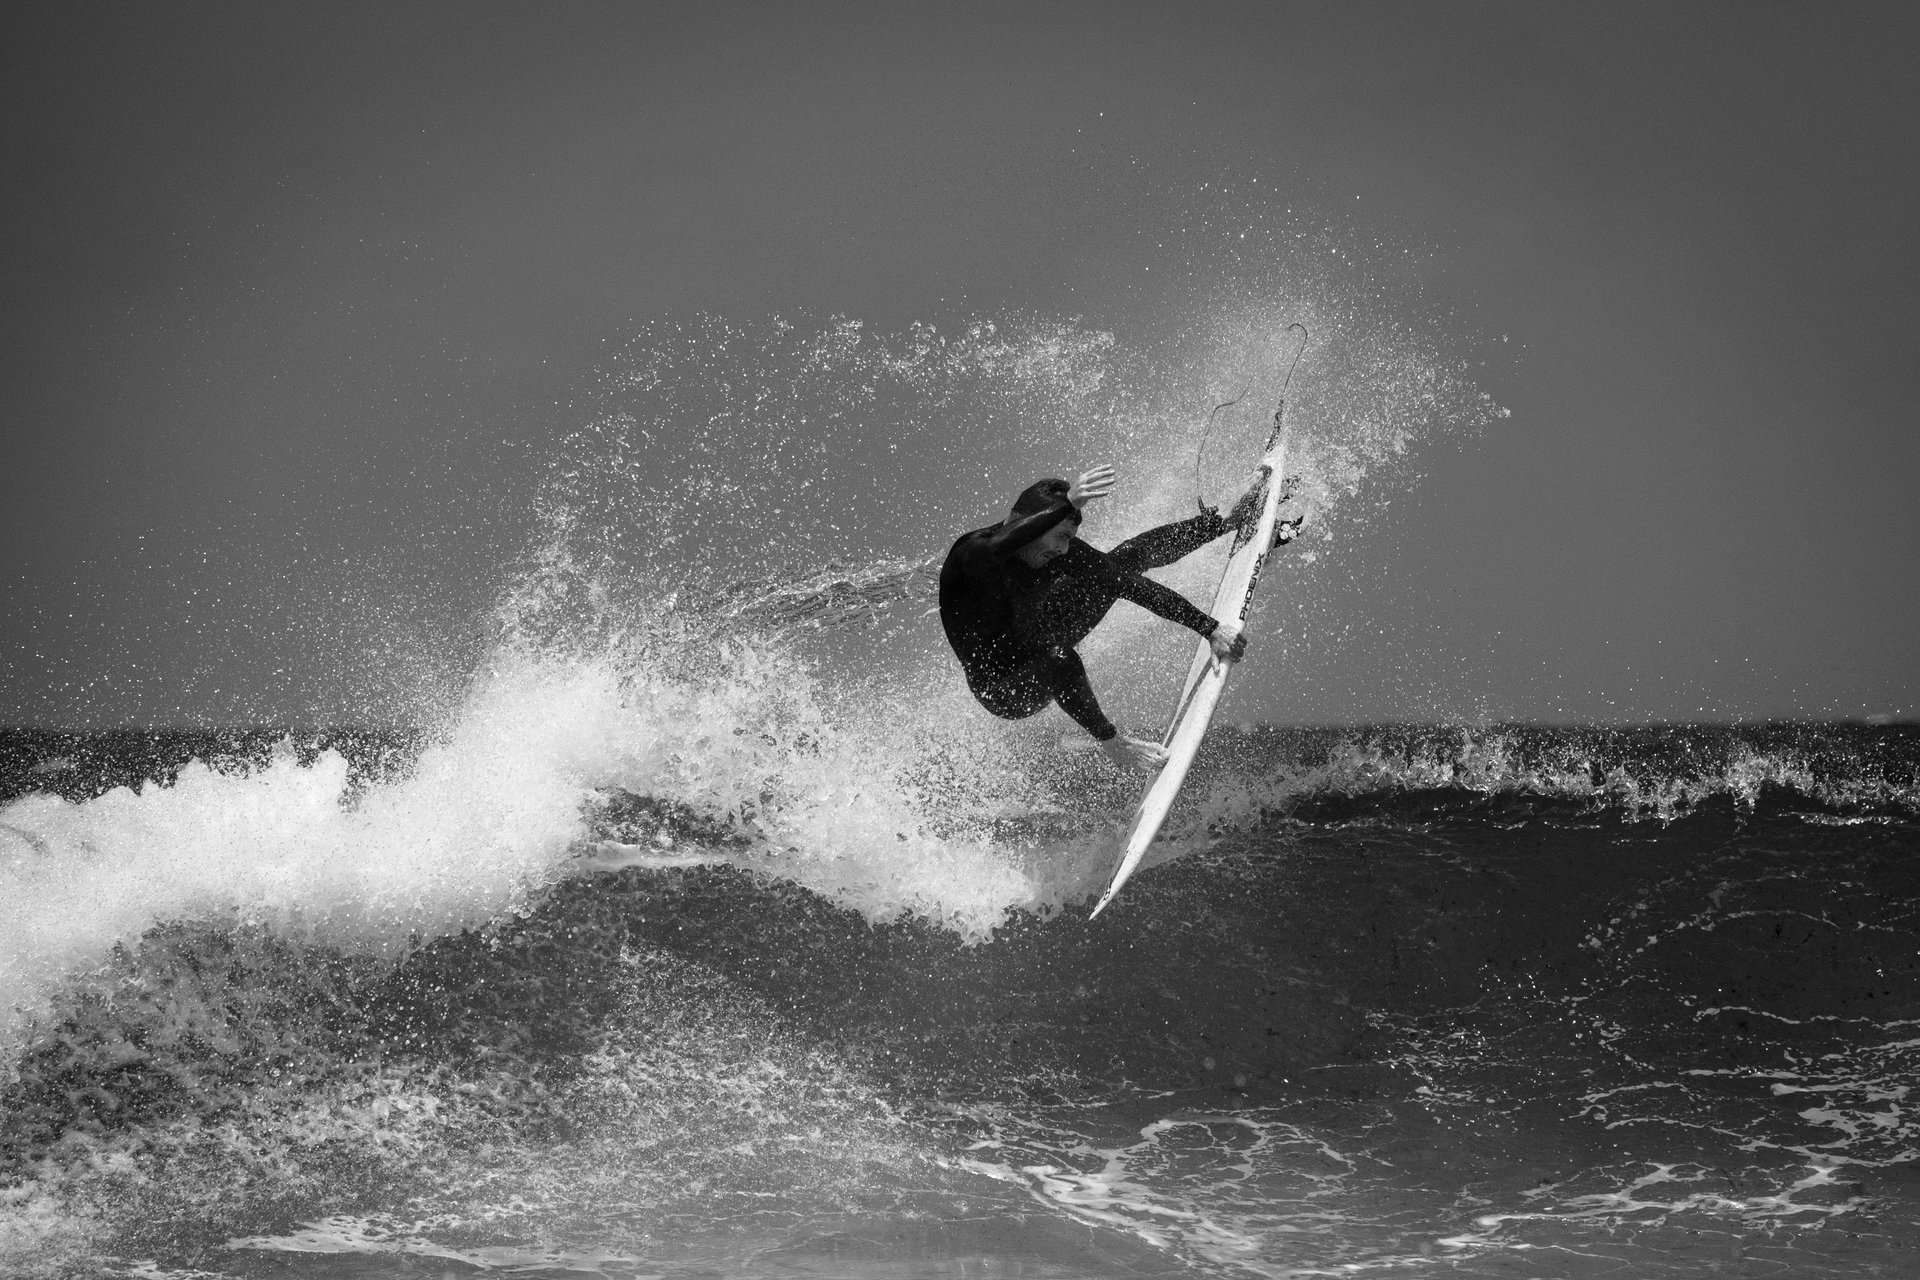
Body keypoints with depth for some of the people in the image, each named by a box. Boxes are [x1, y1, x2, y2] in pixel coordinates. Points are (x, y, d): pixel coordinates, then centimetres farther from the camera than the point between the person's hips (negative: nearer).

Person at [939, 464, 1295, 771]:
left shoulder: (1059, 553, -11)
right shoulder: (971, 553, -27)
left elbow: (1131, 587, -10)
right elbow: (995, 551, -53)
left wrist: (1209, 628, -15)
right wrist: (1067, 504, -65)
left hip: (1036, 655, 6)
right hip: (1002, 690, -6)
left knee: (1127, 560, 1)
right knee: (1059, 659, -43)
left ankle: (1232, 521, 14)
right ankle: (1109, 740, -27)